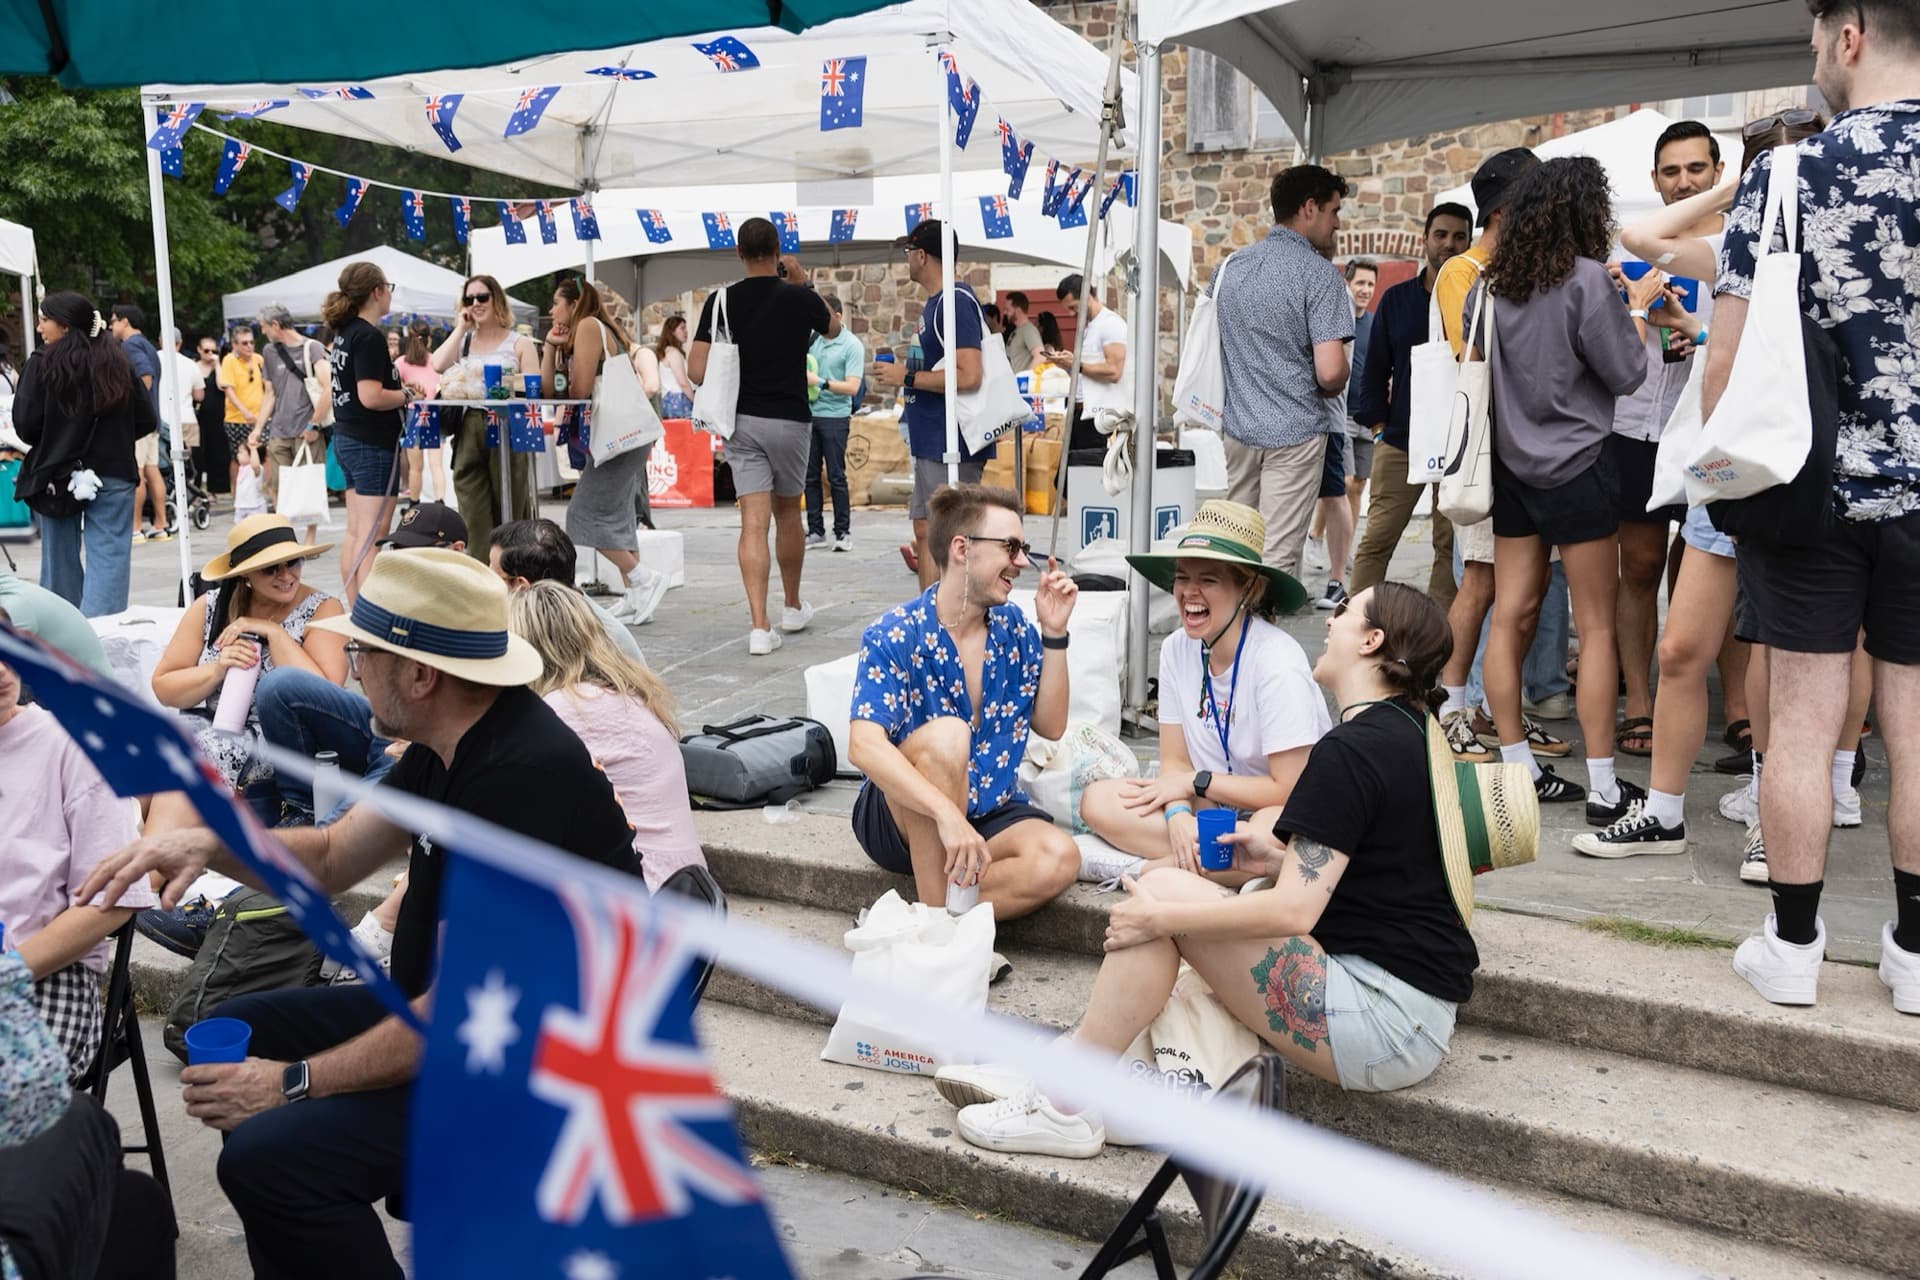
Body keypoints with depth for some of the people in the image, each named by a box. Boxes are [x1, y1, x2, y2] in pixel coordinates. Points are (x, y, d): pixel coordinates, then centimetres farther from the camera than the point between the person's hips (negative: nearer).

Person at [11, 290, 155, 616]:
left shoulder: (43, 363, -6)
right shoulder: (117, 362, 3)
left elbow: (25, 424, -10)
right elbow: (146, 421, 5)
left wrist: (53, 443, 10)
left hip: (57, 476, -1)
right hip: (114, 475, 1)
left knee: (61, 559, 12)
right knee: (109, 558, -1)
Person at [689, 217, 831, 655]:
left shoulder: (721, 300, -3)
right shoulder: (800, 298, -4)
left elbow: (697, 370, -6)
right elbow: (833, 326, 19)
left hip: (742, 420, 1)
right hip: (789, 418, 0)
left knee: (754, 521, -3)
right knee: (787, 512, 17)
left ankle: (760, 626, -11)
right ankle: (793, 607, 32)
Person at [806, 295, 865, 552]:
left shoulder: (852, 346, -7)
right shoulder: (814, 339, 9)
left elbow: (852, 387, -14)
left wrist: (820, 382, -20)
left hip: (834, 417, -5)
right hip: (809, 415, 5)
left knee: (836, 477, -2)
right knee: (810, 475, 6)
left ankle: (843, 532, 7)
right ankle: (816, 531, 14)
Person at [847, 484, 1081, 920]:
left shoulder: (1015, 629, 3)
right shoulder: (894, 636, -15)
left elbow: (1051, 725, 5)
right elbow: (864, 745, -29)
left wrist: (1054, 634, -6)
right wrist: (947, 813, -42)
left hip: (988, 813, 5)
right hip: (901, 815, -5)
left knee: (1060, 859, -26)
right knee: (946, 734, -36)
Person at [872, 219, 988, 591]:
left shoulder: (956, 302, -16)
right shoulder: (934, 302, 16)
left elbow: (967, 376, -25)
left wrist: (906, 376, -17)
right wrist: (904, 368, 13)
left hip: (952, 444, -11)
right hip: (931, 442, 11)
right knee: (925, 531, 14)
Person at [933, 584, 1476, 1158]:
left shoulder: (1351, 749, -16)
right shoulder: (1408, 731, 13)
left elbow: (1293, 912, -22)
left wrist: (1161, 917, -12)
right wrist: (1281, 861, 12)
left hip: (1383, 1023, -10)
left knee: (1164, 891, -12)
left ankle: (1067, 1105, -2)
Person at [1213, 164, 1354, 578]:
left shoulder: (1228, 267, 9)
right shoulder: (1320, 274, -11)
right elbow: (1330, 372, -18)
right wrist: (1329, 391, 4)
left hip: (1235, 429, 6)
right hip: (1294, 434, -6)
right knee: (1277, 559, -2)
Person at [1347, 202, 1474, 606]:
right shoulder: (1396, 299, 9)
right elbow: (1375, 368, 11)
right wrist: (1378, 427, 3)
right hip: (1399, 442, 1)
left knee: (1451, 546, 4)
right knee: (1376, 541, -2)